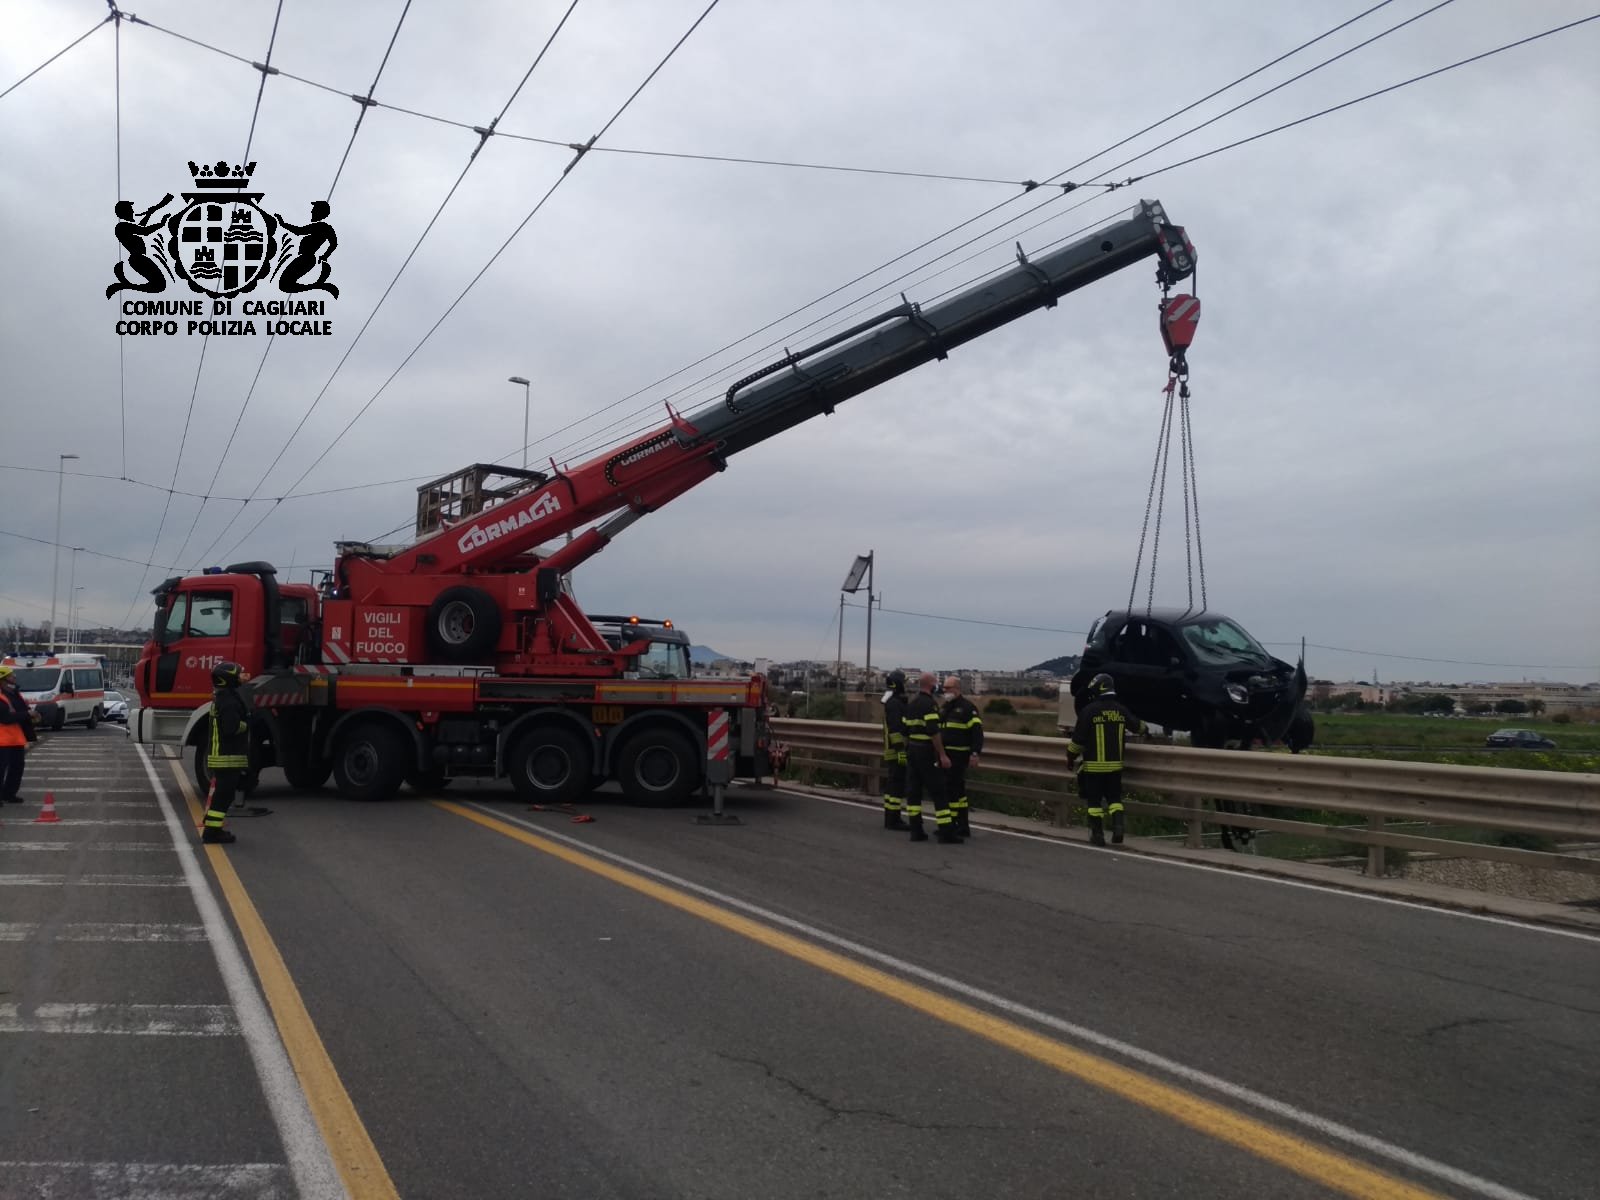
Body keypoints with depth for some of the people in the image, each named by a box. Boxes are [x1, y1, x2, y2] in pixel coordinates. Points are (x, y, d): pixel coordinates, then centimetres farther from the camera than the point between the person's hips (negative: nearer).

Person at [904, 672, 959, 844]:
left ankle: (916, 830, 7)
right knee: (937, 791, -5)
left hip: (912, 750, 8)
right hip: (926, 751, -8)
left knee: (913, 790, 7)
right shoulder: (929, 703, -14)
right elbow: (933, 731, -22)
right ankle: (945, 831, -5)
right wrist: (942, 755, -20)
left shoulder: (911, 704, 13)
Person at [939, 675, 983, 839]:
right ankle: (963, 827, 18)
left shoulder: (968, 707, -8)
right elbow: (937, 730, 24)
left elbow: (977, 731, -14)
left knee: (951, 788, -9)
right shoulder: (944, 708, 17)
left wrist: (975, 752, -22)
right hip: (945, 755, 8)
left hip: (959, 756, -8)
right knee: (958, 789, 12)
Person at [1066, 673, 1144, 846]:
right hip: (1115, 764, 4)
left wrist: (1070, 758, 3)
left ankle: (1097, 835, 8)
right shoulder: (1121, 710, 1)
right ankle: (1118, 826, -1)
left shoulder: (1089, 710, -13)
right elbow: (1139, 727, 18)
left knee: (1094, 799, 5)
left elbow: (1078, 739, -11)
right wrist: (1141, 725, 42)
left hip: (1094, 765, -4)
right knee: (1114, 797, 16)